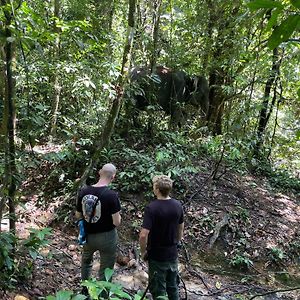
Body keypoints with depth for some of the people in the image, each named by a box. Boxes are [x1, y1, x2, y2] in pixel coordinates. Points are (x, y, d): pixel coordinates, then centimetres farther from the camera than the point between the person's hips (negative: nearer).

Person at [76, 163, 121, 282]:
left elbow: (78, 215, 1)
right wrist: (118, 214, 0)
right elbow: (116, 222, -20)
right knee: (105, 272, 14)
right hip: (107, 238, -5)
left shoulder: (83, 191, -10)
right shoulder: (112, 195, -23)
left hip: (88, 236, 5)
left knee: (86, 261, 32)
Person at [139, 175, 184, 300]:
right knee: (173, 286, 22)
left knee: (158, 290, 13)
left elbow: (143, 235, -28)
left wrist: (143, 251, -11)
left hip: (157, 256, -5)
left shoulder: (152, 208, -24)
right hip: (173, 254, 5)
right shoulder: (177, 205, -5)